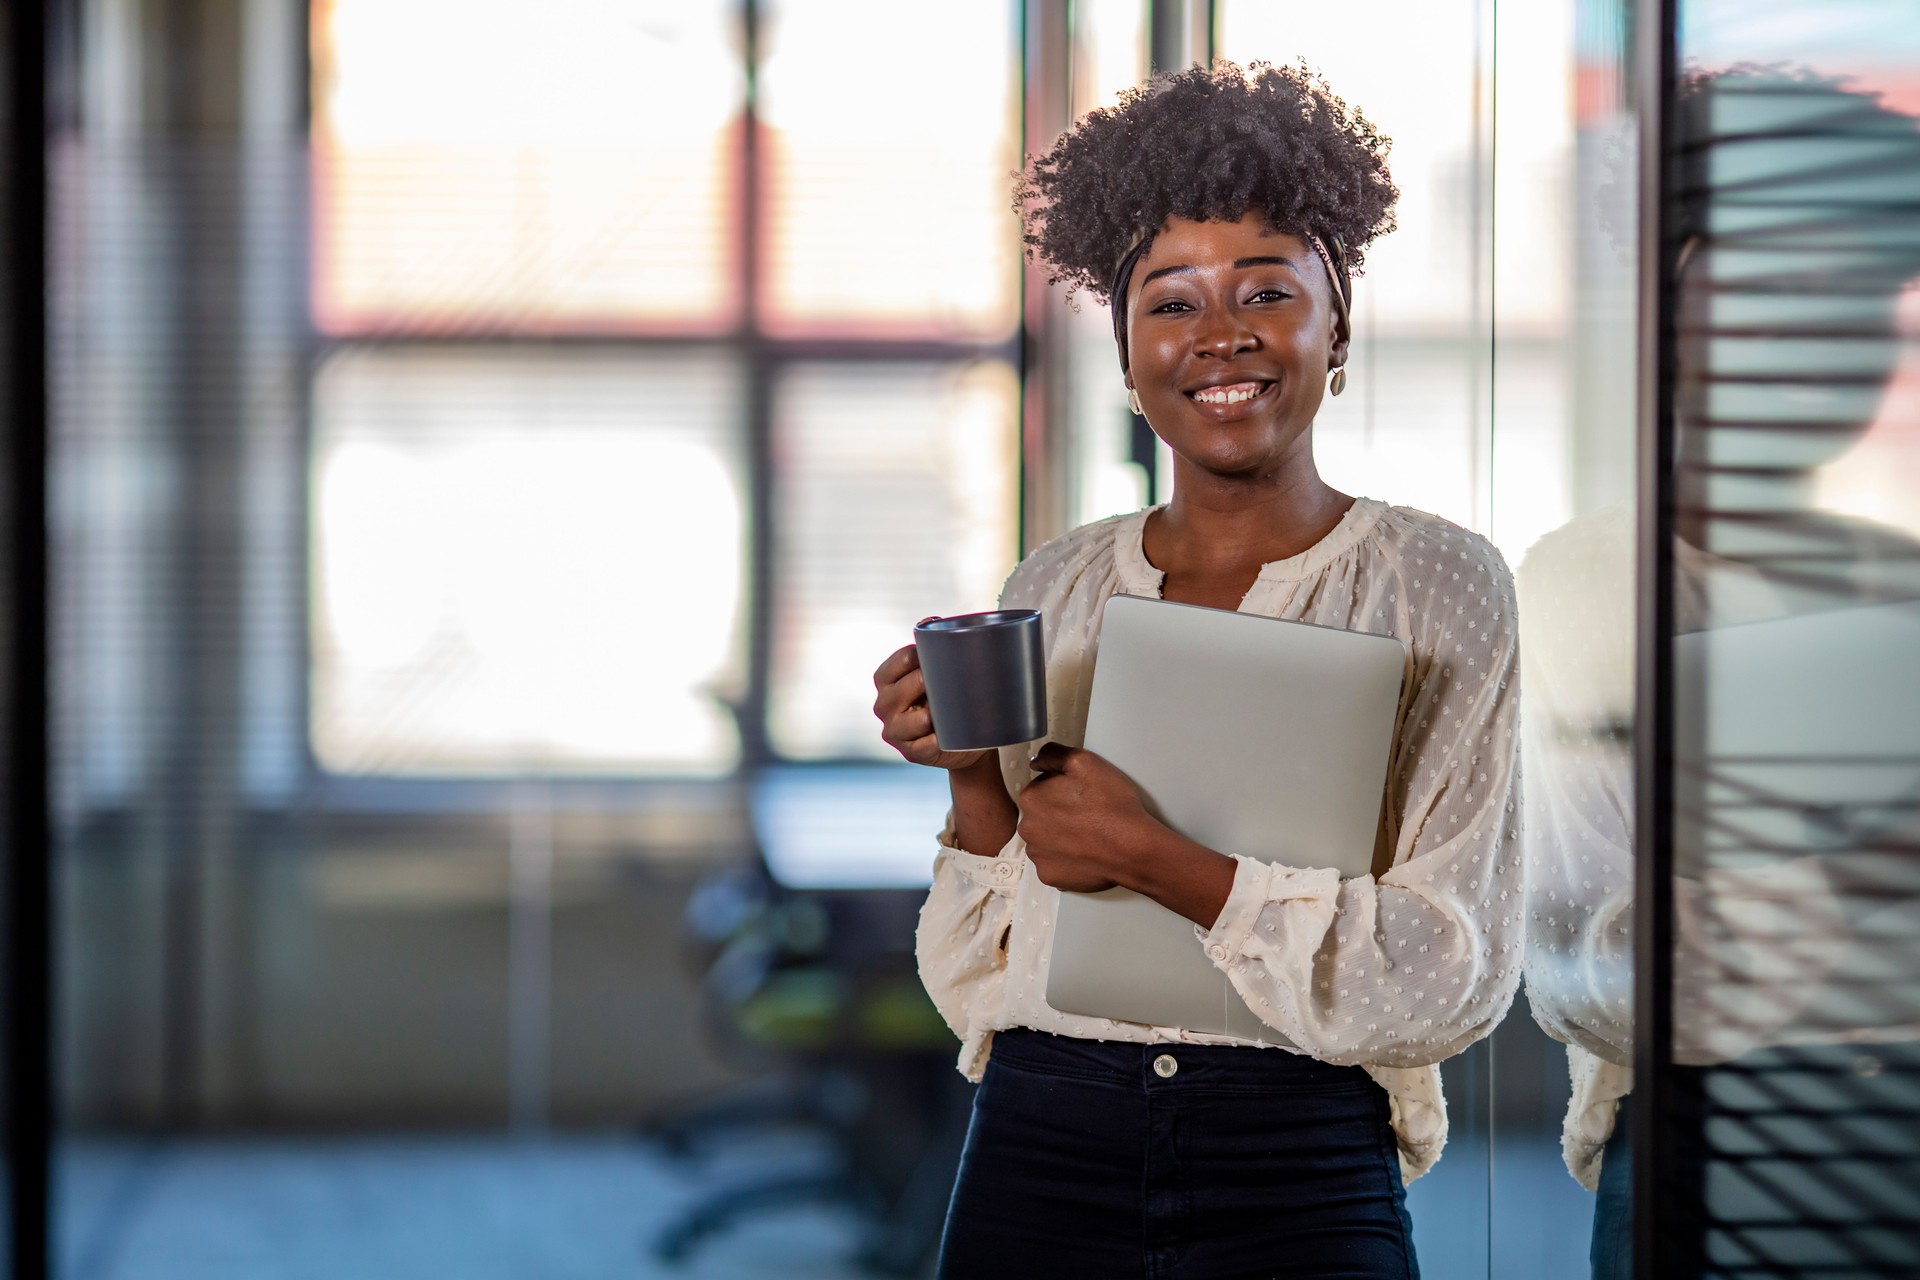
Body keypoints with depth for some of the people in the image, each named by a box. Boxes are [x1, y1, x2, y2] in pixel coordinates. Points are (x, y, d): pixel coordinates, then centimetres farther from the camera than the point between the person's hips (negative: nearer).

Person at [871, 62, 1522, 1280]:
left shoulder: (1437, 585, -2)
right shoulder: (1053, 594, 7)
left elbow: (1452, 976, -11)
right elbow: (987, 980, 7)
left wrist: (1149, 857, -17)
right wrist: (973, 775, -9)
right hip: (1037, 1165, 3)